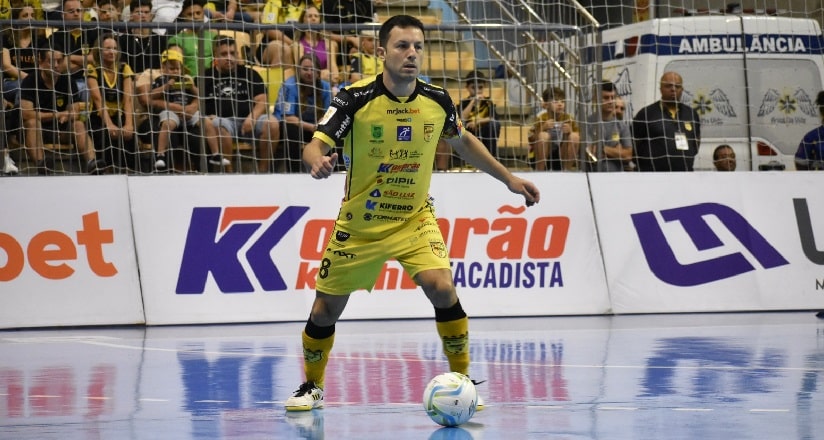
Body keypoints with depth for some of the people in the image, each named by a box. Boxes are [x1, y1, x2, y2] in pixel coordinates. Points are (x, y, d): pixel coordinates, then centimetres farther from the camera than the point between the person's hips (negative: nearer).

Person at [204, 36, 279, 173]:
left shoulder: (249, 74, 18)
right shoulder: (207, 77, 13)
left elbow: (262, 100, 8)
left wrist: (252, 117, -12)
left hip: (248, 120, 2)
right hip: (223, 120, -2)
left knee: (272, 123, -27)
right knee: (218, 125, -38)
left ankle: (263, 170, -19)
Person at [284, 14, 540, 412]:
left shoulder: (437, 100, -7)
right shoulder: (355, 98, -18)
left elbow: (463, 142, 13)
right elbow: (314, 145, -23)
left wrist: (508, 178, 12)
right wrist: (318, 161, -47)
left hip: (414, 219, 1)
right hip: (359, 225, -1)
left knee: (441, 287, -22)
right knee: (327, 308, 7)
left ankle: (462, 380, -6)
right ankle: (311, 387, 32)